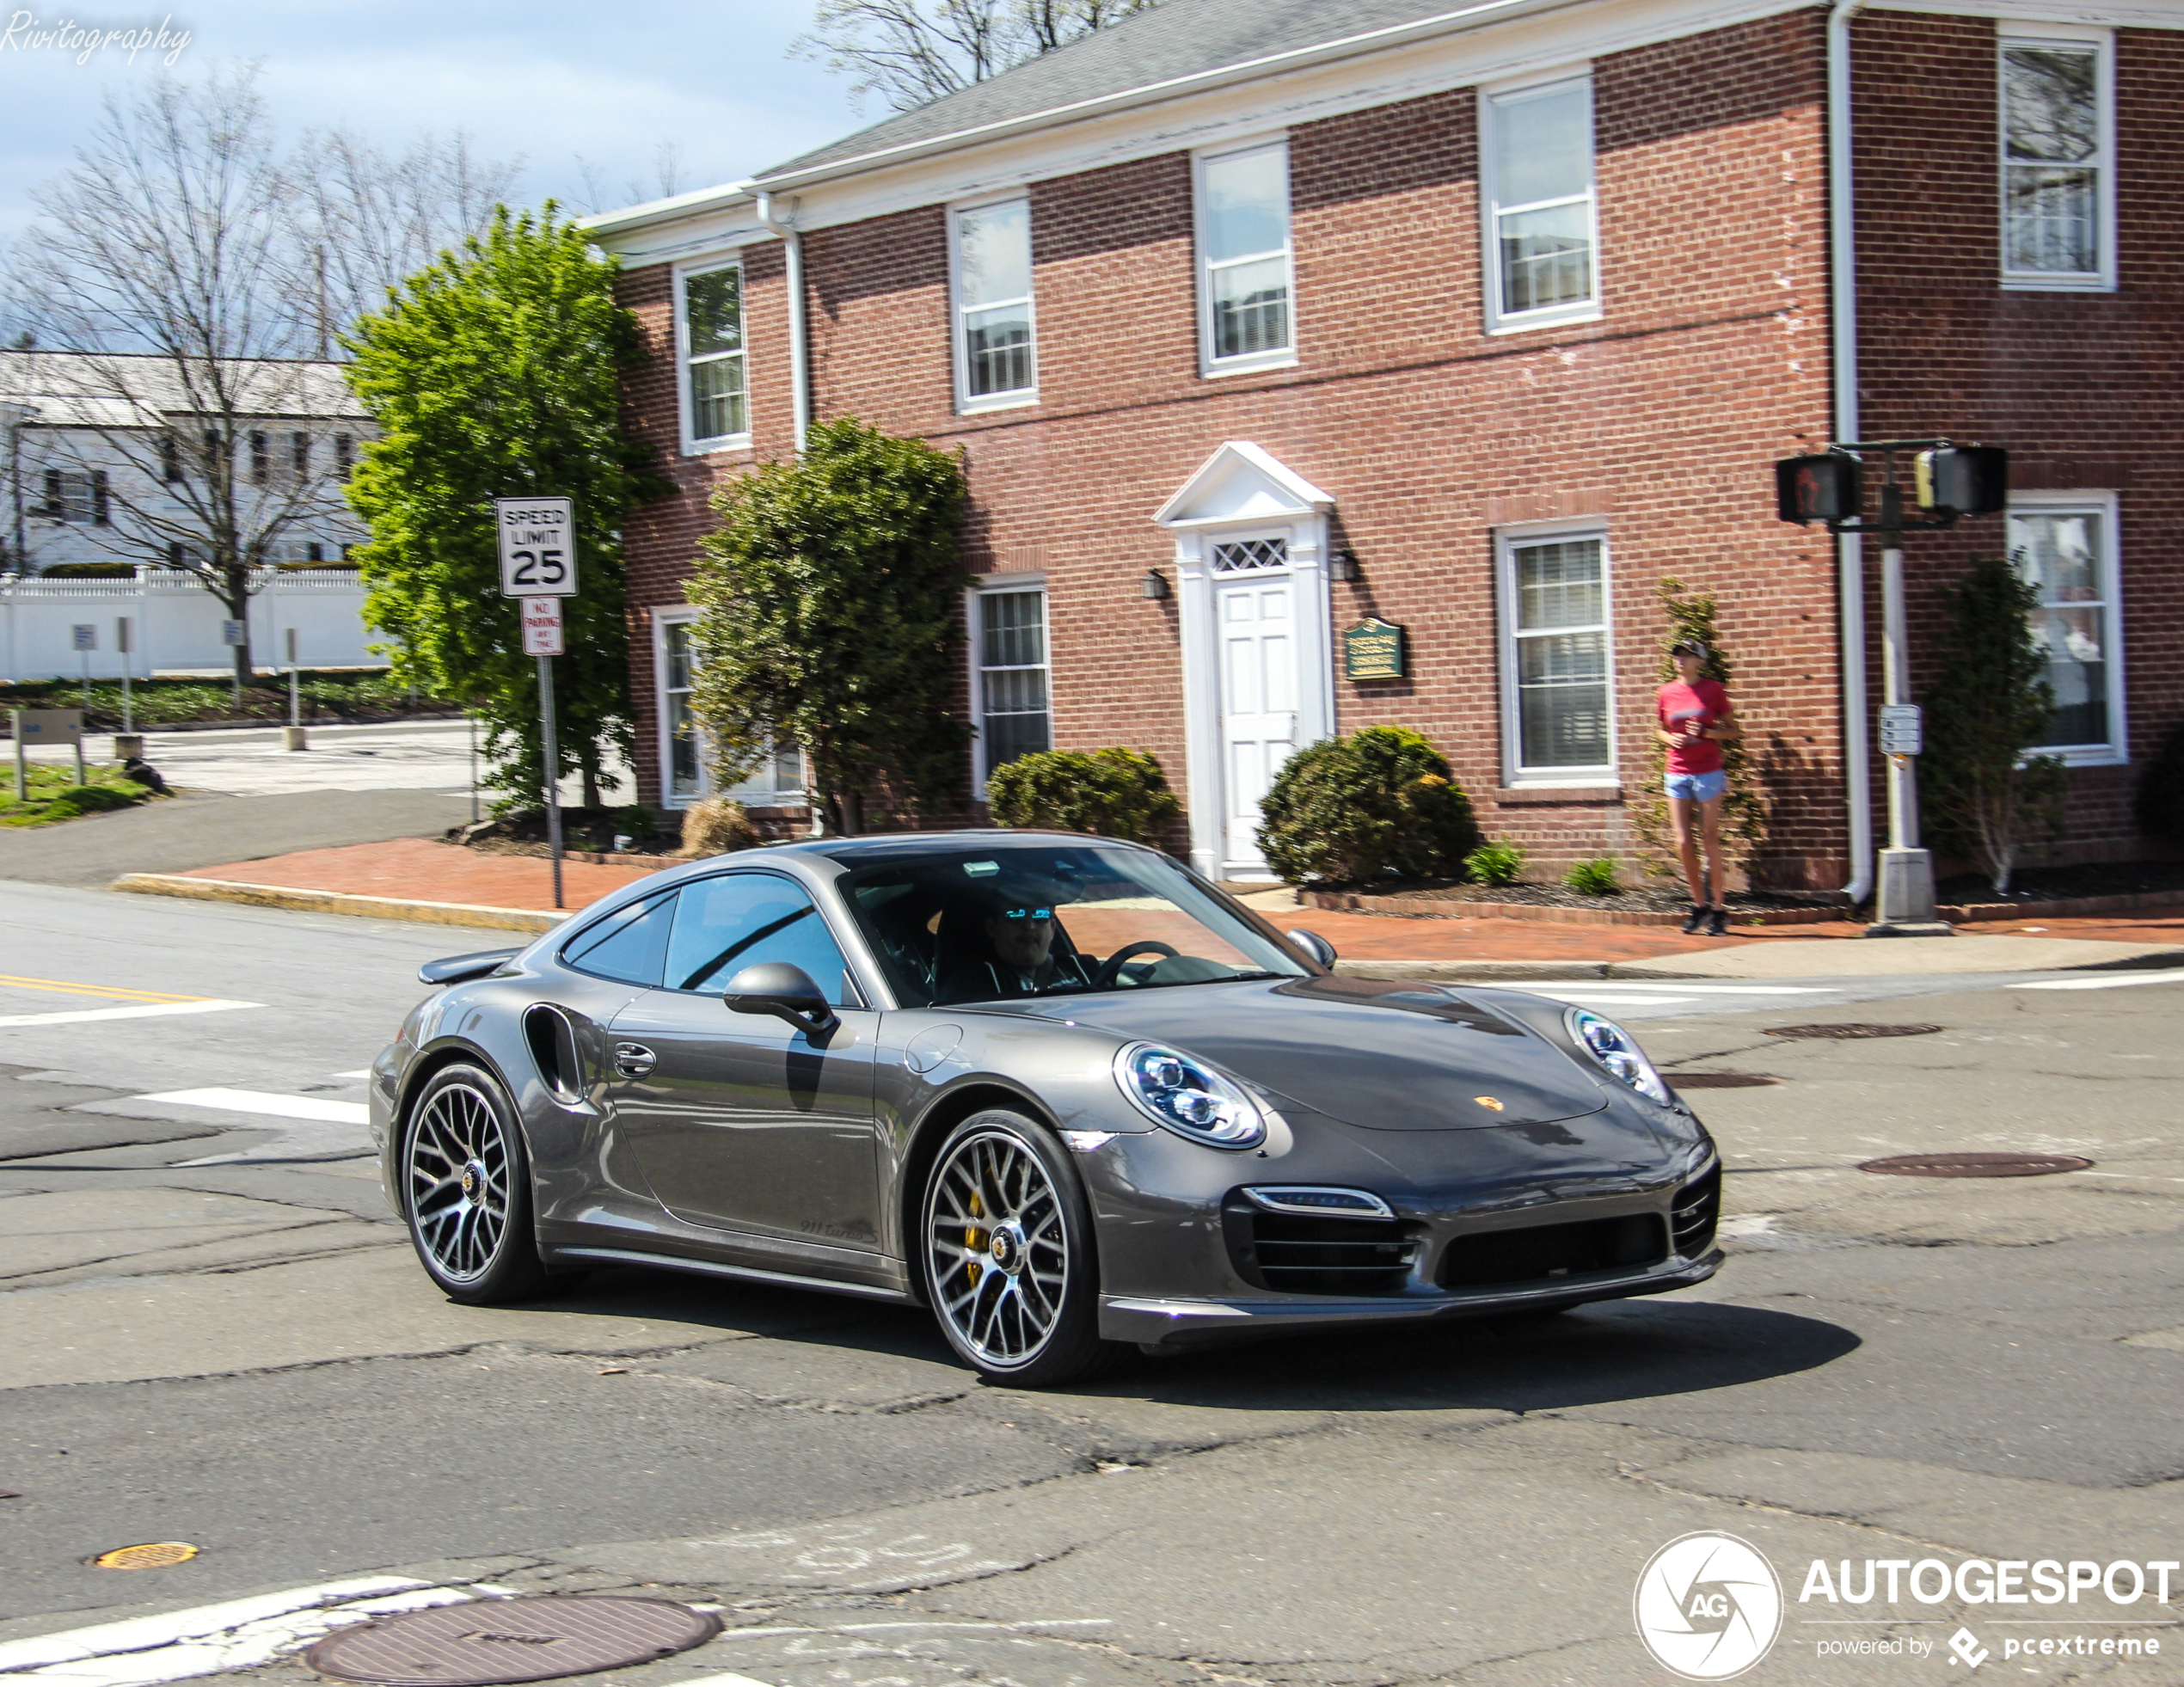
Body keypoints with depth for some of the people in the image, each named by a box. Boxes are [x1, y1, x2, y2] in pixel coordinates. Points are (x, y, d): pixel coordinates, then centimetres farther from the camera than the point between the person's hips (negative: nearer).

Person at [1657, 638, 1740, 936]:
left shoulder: (1714, 689, -1)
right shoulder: (1666, 693, 7)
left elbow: (1733, 730, 3)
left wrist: (1706, 733, -14)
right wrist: (1671, 738, -3)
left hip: (1708, 773, -3)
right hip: (1677, 774, 3)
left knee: (1710, 840, -1)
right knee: (1683, 843, 0)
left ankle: (1718, 909, 5)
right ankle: (1699, 905, 15)